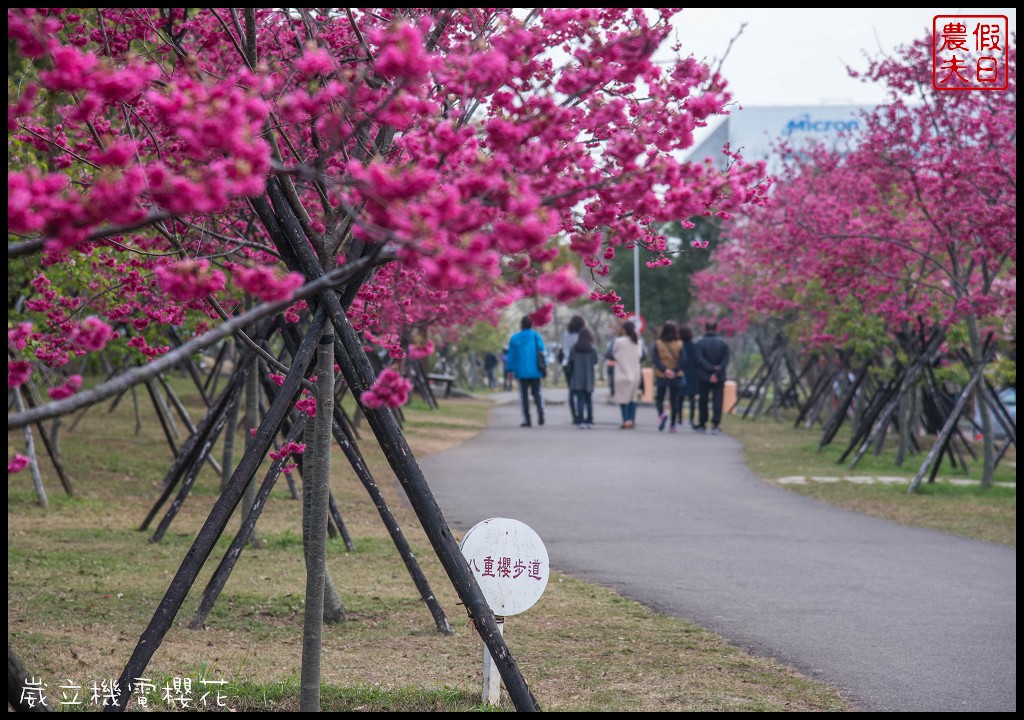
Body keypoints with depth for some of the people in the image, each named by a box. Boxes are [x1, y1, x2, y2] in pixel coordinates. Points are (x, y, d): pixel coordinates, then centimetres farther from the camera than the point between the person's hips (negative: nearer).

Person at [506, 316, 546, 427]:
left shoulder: (514, 338, 3)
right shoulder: (536, 336, 2)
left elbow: (511, 356, 5)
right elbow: (541, 351, -3)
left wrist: (510, 370, 11)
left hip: (521, 372, -1)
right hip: (535, 371, 1)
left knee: (524, 395, 5)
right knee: (537, 392, 11)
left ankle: (527, 419, 0)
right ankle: (540, 411, -15)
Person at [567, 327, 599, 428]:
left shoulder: (573, 349, -4)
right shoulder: (592, 349, -5)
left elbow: (570, 363, 0)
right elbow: (595, 362, 3)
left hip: (577, 379, -1)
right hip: (588, 378, 1)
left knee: (580, 400, -3)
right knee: (588, 400, 10)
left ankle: (581, 421, -13)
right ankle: (589, 421, 10)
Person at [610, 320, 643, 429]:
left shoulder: (619, 341, -12)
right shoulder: (637, 342, 2)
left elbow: (613, 354, 2)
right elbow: (639, 356, 10)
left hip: (623, 373, -5)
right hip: (635, 374, 5)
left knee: (623, 397, -1)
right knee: (633, 397, 13)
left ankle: (626, 420, -8)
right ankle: (632, 420, 12)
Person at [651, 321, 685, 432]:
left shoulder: (658, 344, -4)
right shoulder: (680, 345, -3)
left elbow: (654, 360, -11)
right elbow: (682, 361, -11)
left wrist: (664, 370, -14)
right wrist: (675, 371, -15)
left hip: (661, 376, -1)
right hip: (676, 377, 1)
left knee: (659, 398, 8)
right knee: (674, 400, 9)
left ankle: (661, 414, -21)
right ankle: (673, 424, 8)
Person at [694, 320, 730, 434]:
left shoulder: (700, 343, -2)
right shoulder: (723, 343, 2)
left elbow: (700, 360, -11)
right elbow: (725, 361, -7)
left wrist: (712, 369, -11)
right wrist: (717, 373, -12)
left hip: (704, 377, 0)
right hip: (719, 378, 0)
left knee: (703, 400, 12)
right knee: (717, 401, -2)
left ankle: (703, 424, 20)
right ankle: (715, 424, -14)